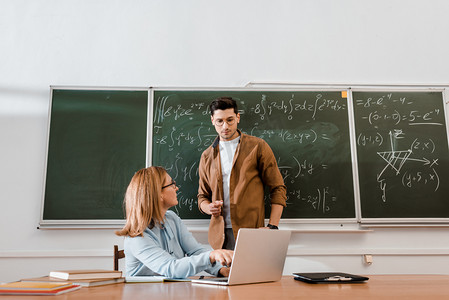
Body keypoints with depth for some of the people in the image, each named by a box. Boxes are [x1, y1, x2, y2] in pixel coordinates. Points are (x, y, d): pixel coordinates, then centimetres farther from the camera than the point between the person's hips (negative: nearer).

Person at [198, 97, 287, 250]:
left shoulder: (257, 147, 1)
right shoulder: (207, 156, 12)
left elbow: (278, 189, 1)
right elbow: (202, 196, 19)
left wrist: (272, 227, -8)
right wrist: (208, 207, -4)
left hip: (252, 233, -3)